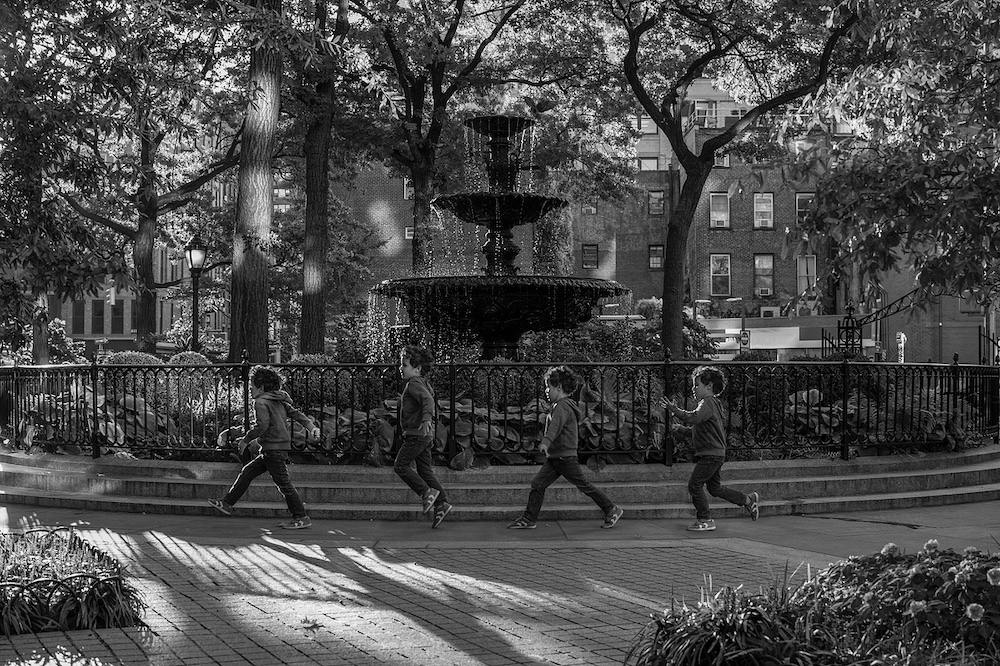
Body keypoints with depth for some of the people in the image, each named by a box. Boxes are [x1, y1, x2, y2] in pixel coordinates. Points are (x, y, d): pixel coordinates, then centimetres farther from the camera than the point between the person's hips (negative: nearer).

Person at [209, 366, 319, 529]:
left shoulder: (261, 402, -11)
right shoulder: (279, 401, 16)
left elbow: (262, 425, -21)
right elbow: (296, 413, 12)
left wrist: (246, 439, -10)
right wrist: (312, 427, 7)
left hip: (274, 449, -10)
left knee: (283, 484, -5)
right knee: (247, 472, 15)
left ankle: (302, 519, -3)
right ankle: (227, 504, 22)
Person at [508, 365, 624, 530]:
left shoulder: (563, 407, -17)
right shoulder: (558, 406, 16)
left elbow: (556, 425, -35)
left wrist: (546, 442, -50)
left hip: (565, 457, -9)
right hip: (554, 457, 10)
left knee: (584, 485, 0)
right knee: (537, 484, 2)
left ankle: (612, 510, 11)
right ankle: (528, 519, 3)